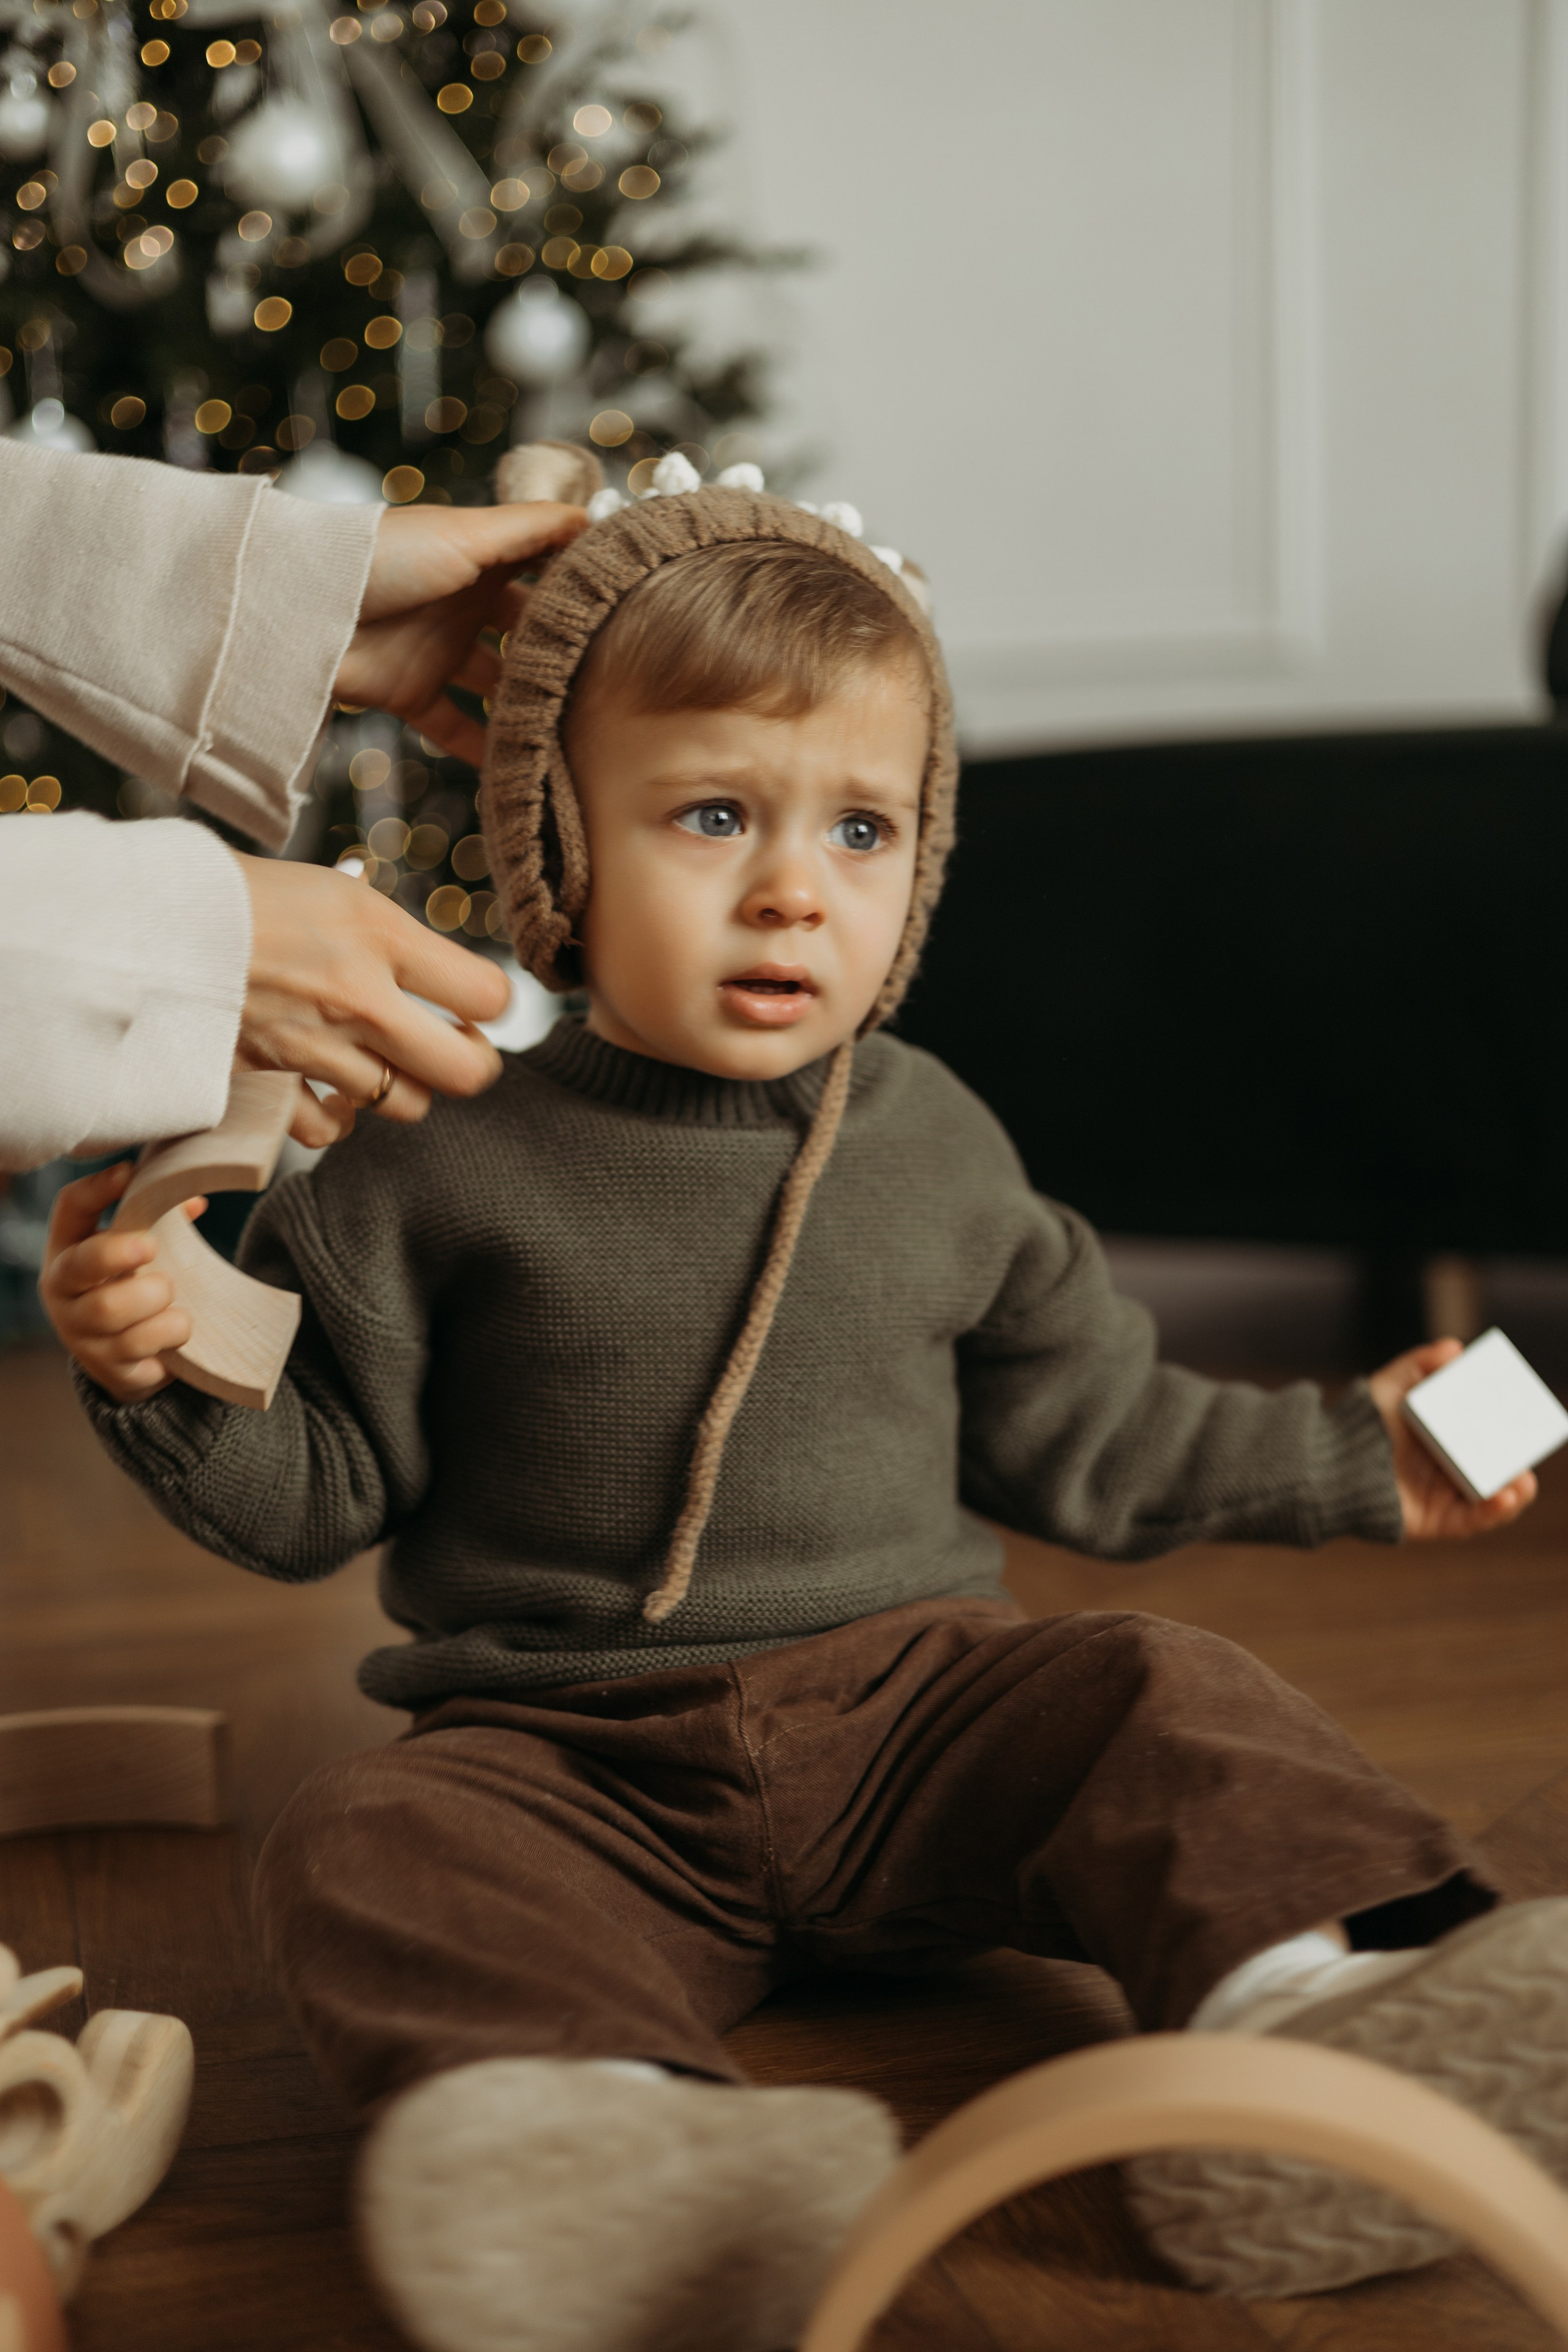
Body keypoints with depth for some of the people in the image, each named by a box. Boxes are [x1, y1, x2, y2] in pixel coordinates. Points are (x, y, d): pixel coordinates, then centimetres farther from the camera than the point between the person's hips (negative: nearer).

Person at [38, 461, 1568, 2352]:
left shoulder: (937, 1150, 8)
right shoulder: (446, 1168, -1)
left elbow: (1085, 1434, 18)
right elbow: (316, 1489, 2)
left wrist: (1357, 1461, 20)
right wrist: (159, 1374, -17)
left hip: (914, 1712, 3)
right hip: (572, 1759, -2)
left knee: (1159, 1700, -20)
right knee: (376, 1852, -29)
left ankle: (1311, 2008, -37)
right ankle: (593, 2129, -52)